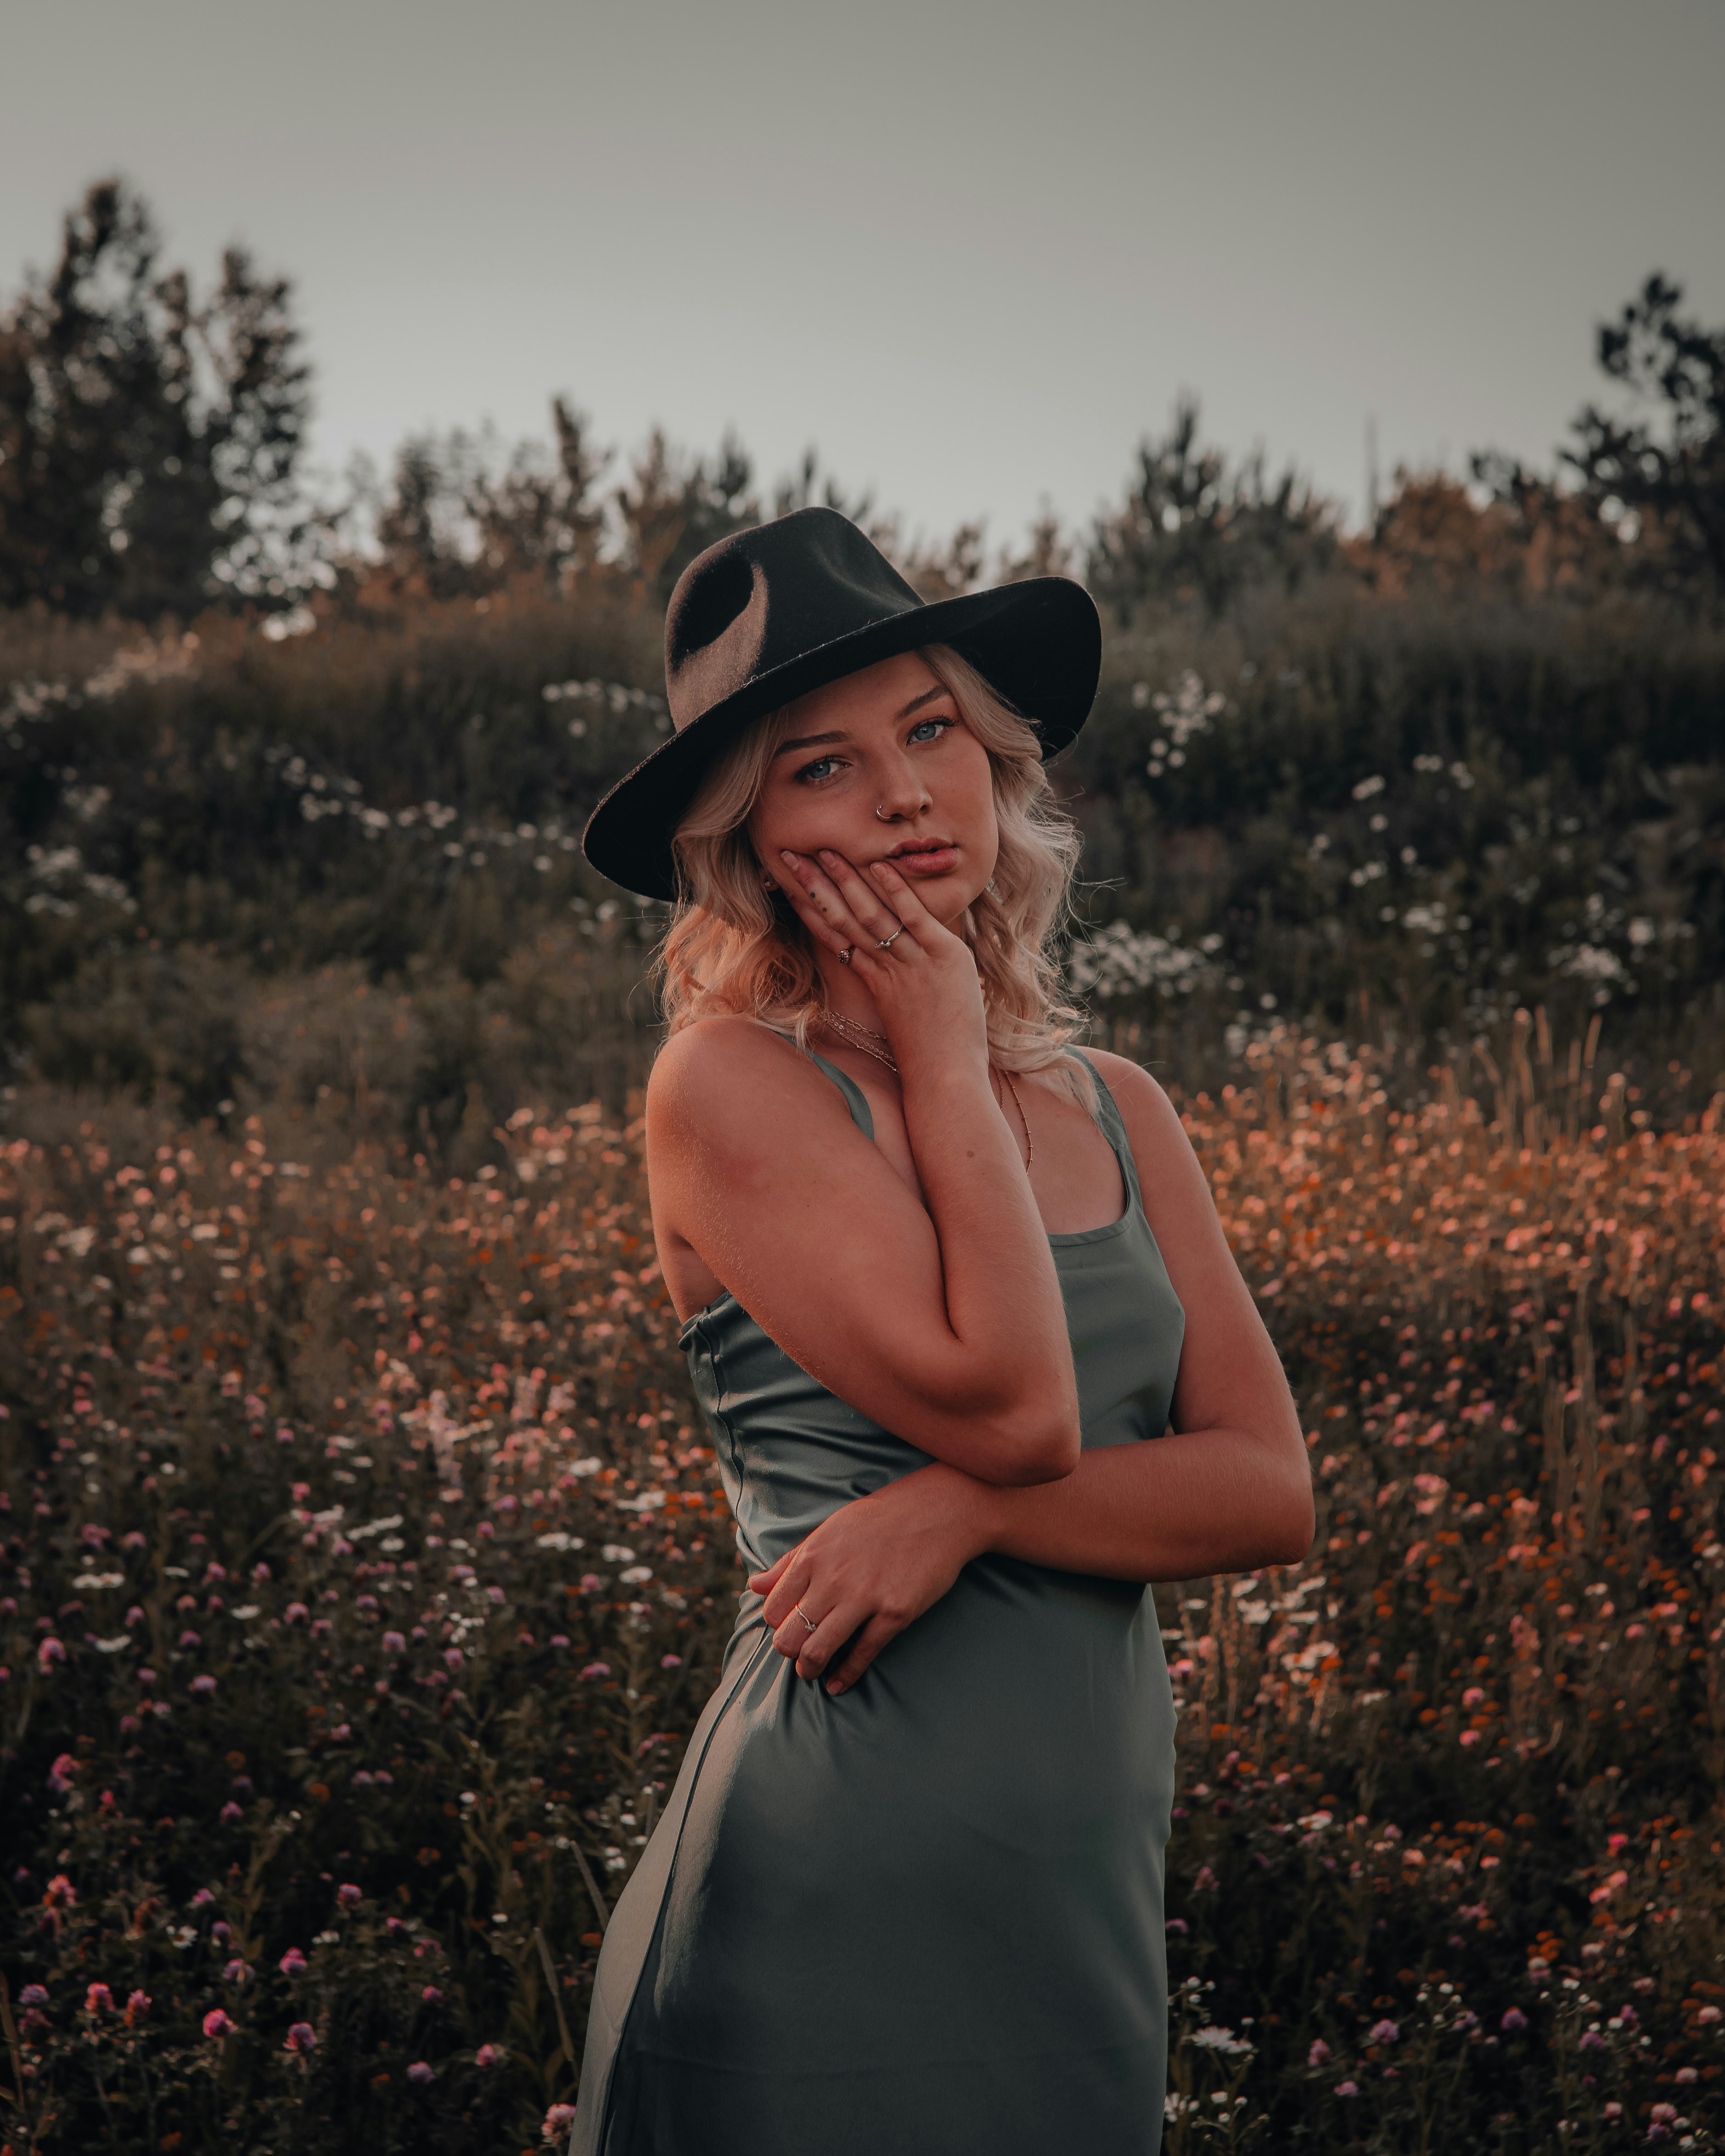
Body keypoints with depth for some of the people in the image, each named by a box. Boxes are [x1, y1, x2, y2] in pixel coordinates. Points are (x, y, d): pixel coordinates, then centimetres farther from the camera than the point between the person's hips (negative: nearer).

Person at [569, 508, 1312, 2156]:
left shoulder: (1115, 1109, 9)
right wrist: (943, 1057, -10)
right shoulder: (730, 1083, -9)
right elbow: (1009, 1402, -19)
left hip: (1091, 1884, 6)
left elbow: (1272, 1491, 0)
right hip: (841, 1883, -6)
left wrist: (964, 1509, -15)